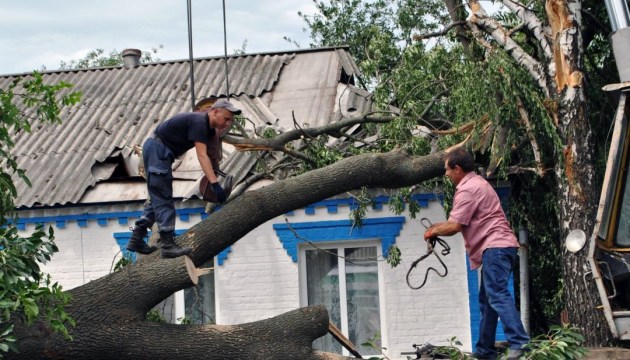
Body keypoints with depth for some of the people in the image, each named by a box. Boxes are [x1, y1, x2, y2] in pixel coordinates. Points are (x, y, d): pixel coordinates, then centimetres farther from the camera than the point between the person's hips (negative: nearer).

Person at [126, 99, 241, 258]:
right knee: (163, 199, -12)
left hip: (159, 151, 10)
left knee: (158, 198, 12)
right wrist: (215, 184, -33)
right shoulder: (199, 122, -22)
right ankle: (167, 245, -14)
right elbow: (202, 156, -28)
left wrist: (222, 129, 3)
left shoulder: (207, 125, 9)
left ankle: (136, 239, 14)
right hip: (157, 149, -10)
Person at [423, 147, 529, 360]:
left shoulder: (468, 189, -11)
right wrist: (439, 226, 23)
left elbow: (454, 226, -13)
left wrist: (433, 231, 4)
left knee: (498, 296, -18)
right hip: (497, 247, 11)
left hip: (495, 247, -11)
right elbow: (461, 222, 29)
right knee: (487, 300, 12)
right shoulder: (476, 183, 23)